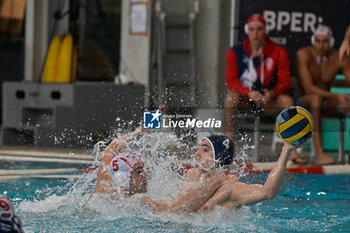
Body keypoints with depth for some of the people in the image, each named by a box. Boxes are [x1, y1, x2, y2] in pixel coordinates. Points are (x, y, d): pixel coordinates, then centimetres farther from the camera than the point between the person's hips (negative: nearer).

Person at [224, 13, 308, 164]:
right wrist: (250, 93, -28)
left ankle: (291, 150, -27)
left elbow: (285, 82, -5)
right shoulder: (235, 52, -1)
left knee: (287, 101, -28)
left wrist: (271, 93, -28)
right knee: (231, 98, -33)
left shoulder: (278, 52, 0)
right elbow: (231, 81, -9)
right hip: (244, 98, -1)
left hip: (269, 100, 1)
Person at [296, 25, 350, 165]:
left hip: (326, 102, 4)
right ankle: (319, 154, -46)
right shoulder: (304, 54, -14)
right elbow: (308, 88, -23)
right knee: (316, 98, -39)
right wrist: (335, 96, -33)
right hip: (304, 101, -4)